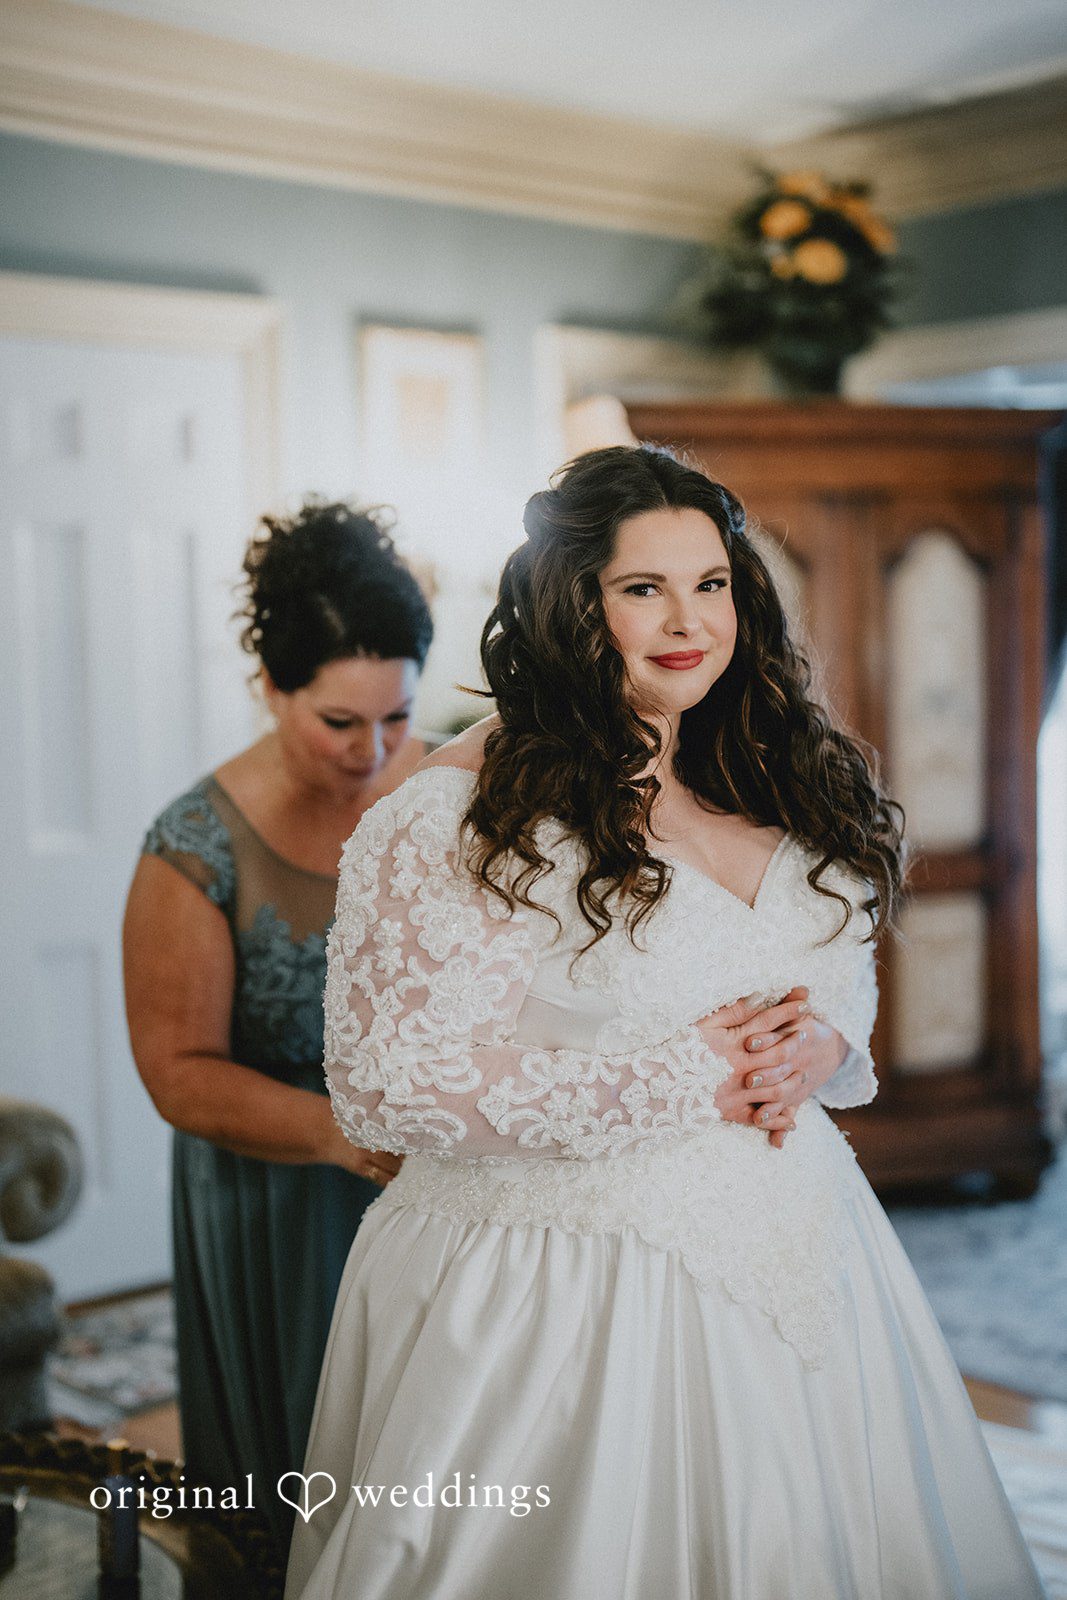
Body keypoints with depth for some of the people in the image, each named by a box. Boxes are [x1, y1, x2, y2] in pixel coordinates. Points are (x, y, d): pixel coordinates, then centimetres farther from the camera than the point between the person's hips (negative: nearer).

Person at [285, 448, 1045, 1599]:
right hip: (557, 1282, -6)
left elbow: (845, 969, 19)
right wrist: (688, 1079, -18)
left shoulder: (777, 779, 6)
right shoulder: (457, 815, -16)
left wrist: (826, 1045, -7)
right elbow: (390, 1084, -20)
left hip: (790, 1261, 6)